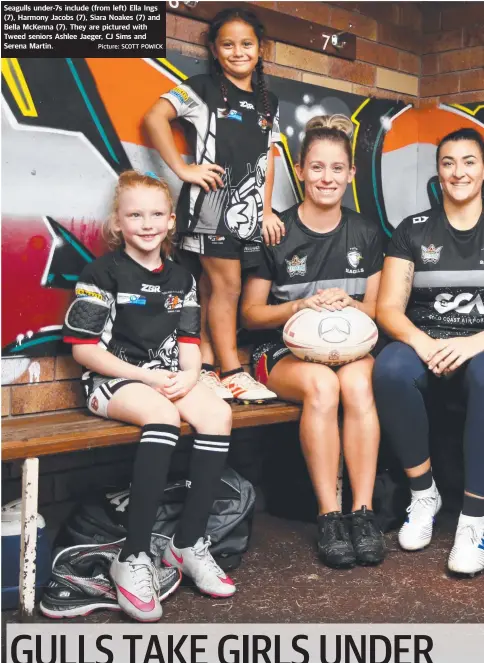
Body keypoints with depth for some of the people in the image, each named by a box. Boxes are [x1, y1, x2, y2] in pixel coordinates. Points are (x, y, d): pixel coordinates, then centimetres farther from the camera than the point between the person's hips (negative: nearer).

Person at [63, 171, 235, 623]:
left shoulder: (180, 279, 14)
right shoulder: (102, 273, -3)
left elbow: (188, 342, 11)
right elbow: (83, 348, -8)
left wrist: (189, 374, -12)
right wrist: (146, 376, -14)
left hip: (168, 378, 6)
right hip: (113, 378, -5)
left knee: (217, 413, -24)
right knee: (163, 416, -36)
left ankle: (189, 542, -14)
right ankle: (133, 557, -29)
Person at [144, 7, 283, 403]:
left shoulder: (269, 103, 16)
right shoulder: (203, 88, 0)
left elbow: (268, 159, 17)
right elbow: (155, 118, -9)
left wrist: (266, 209, 10)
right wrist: (181, 168, -14)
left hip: (248, 208, 5)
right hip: (212, 201, -5)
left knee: (213, 285, 8)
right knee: (228, 284, -7)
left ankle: (205, 366, 11)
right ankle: (232, 372, -1)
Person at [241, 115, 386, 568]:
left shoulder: (365, 234, 9)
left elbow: (374, 309, 12)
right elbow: (251, 313, 1)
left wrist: (346, 304, -11)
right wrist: (302, 306, -17)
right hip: (285, 351, -2)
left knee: (358, 384, -33)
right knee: (322, 384, -35)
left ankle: (363, 512, -26)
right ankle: (329, 516, -27)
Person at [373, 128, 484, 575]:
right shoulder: (414, 231, 10)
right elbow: (388, 308, 3)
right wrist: (423, 342, -18)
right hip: (424, 347, 1)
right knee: (390, 368, -34)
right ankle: (424, 493, -15)